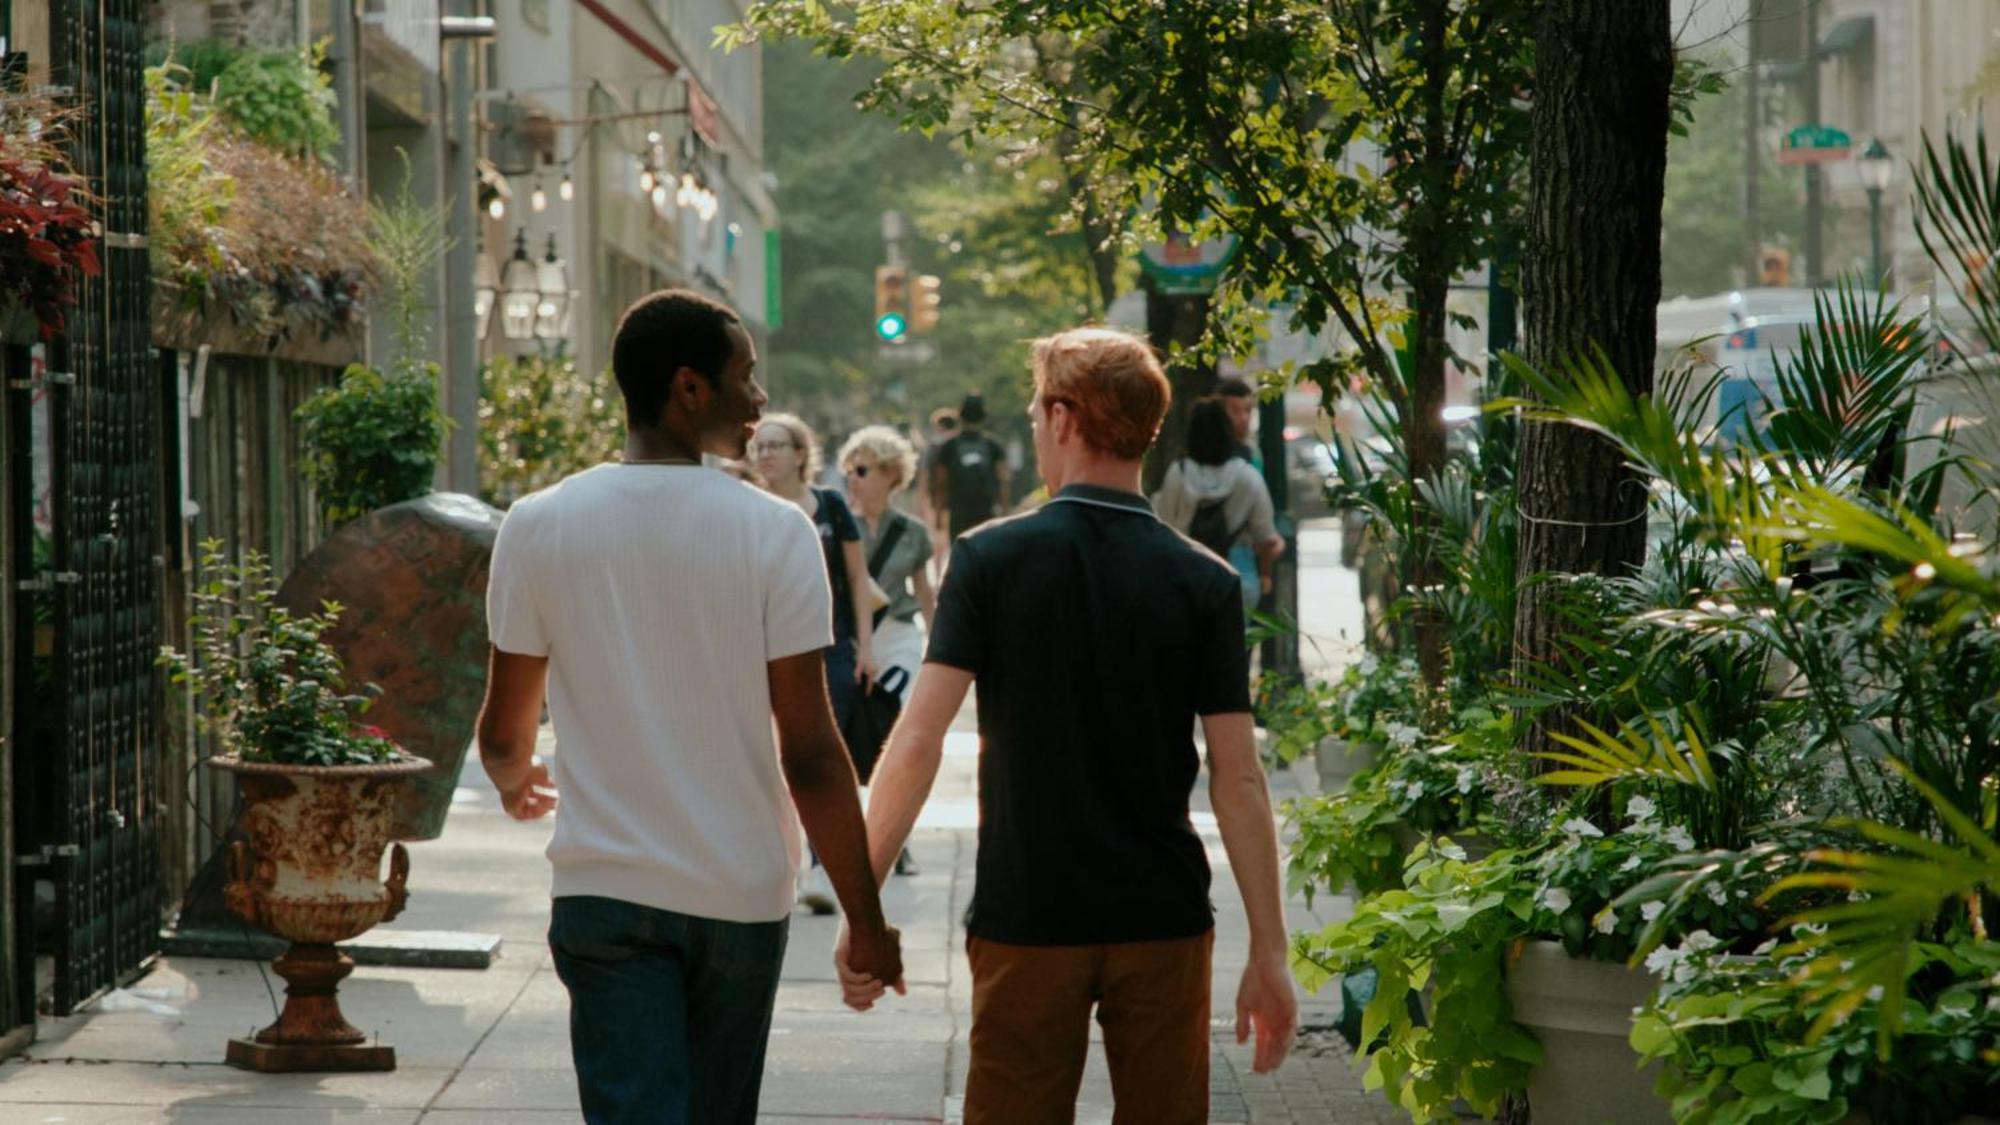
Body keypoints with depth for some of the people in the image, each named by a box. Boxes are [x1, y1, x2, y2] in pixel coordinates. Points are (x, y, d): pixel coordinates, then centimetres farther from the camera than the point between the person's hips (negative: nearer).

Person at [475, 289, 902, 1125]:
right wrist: (865, 917, -1)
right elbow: (811, 755, -10)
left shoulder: (537, 527, -3)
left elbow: (503, 734, 6)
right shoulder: (773, 533, -9)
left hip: (606, 892, 0)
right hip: (741, 895, 0)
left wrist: (516, 784, 31)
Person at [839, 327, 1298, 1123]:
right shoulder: (1205, 583, -2)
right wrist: (1268, 952, 0)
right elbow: (1238, 778, -5)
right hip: (1164, 924, 1)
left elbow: (918, 742, -11)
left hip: (1026, 922, -1)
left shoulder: (989, 559, -6)